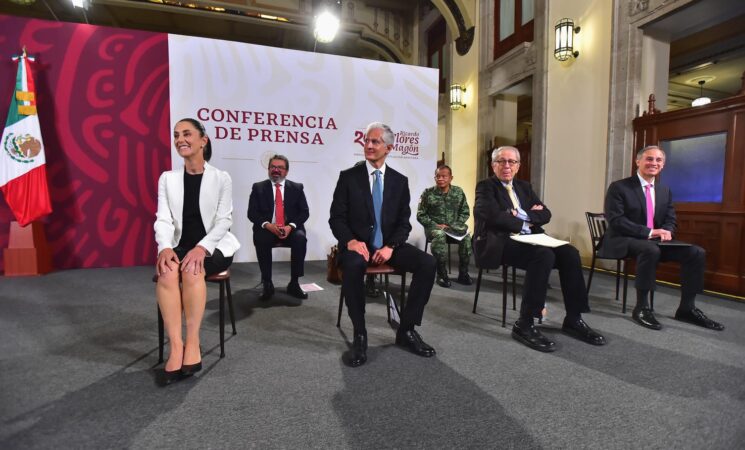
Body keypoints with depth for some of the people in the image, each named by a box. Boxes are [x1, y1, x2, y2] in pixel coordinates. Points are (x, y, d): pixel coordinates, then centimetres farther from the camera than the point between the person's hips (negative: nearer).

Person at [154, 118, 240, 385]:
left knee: (192, 270, -33)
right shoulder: (168, 178, 8)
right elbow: (163, 219, 0)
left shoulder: (221, 178, -1)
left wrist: (202, 248, -22)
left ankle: (193, 343, -23)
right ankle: (176, 345, -27)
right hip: (180, 246, 3)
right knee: (167, 271, -30)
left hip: (214, 246, -2)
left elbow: (224, 220, -7)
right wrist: (165, 247, -20)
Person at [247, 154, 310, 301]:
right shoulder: (258, 187, 8)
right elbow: (252, 213, 1)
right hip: (267, 229, 0)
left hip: (290, 229, 0)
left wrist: (290, 226, -16)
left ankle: (294, 283, -19)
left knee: (300, 238, -31)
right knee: (261, 240, -33)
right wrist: (268, 225, -18)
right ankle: (267, 284, -19)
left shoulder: (297, 188, 10)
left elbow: (304, 212, 2)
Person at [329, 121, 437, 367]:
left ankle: (406, 330, -7)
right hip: (358, 244, -2)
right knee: (353, 265, -37)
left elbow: (404, 222, 4)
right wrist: (350, 241, -22)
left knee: (427, 262, -21)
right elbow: (336, 218, -2)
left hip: (389, 245, 3)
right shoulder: (348, 176, 1)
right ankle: (360, 335, -17)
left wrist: (390, 246, -15)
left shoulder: (400, 181, 7)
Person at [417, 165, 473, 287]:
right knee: (439, 235, -37)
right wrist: (436, 225, -11)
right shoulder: (428, 193, 0)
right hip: (434, 226, -2)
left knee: (466, 235, -29)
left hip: (454, 226, 3)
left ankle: (463, 273, -13)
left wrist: (456, 225, -5)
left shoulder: (458, 192, 8)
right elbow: (421, 215, 0)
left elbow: (465, 212, 11)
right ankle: (442, 274, -25)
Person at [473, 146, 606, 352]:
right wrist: (522, 224, -5)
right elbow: (494, 216, -16)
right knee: (544, 255, -31)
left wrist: (523, 215, -6)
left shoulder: (524, 186, 21)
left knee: (569, 253, -16)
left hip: (528, 239, 7)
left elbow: (545, 214, 10)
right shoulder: (486, 186, 1)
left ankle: (573, 320, -3)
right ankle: (524, 325, -24)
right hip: (500, 242, -7)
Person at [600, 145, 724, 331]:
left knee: (697, 253, -10)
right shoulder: (618, 187, -7)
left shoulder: (665, 191, 16)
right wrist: (648, 232, -24)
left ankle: (687, 308, 1)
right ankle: (641, 307, -25)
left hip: (654, 241, 7)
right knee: (651, 250, -37)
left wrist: (666, 231, -12)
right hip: (623, 240, -7)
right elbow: (615, 220, -17)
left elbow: (670, 220, 14)